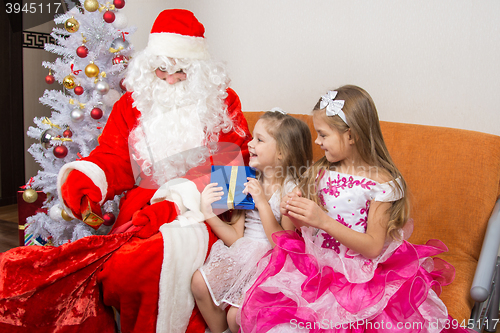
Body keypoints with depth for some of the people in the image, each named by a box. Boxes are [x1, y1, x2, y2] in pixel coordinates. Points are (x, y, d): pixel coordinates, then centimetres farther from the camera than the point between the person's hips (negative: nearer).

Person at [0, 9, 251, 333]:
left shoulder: (223, 102, 5)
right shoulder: (132, 104, 14)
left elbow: (229, 167, -3)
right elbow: (112, 156, 11)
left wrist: (178, 200, -16)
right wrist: (85, 176, -14)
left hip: (198, 210, -3)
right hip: (143, 208, 3)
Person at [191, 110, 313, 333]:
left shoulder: (292, 190, -14)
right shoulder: (249, 183, 4)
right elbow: (237, 237, 2)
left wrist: (262, 202, -25)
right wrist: (209, 213, -11)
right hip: (243, 252, 6)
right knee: (199, 281, -10)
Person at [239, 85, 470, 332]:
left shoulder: (383, 182, -11)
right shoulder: (321, 172, 5)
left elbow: (373, 247, -13)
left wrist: (324, 220, -23)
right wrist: (295, 214, -12)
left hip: (359, 273, -3)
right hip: (316, 264, 3)